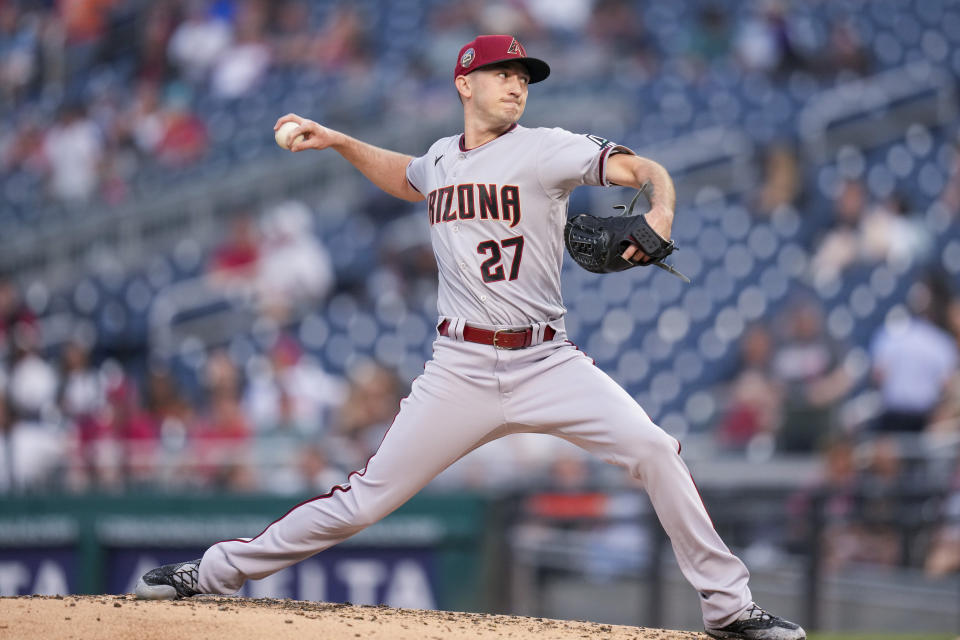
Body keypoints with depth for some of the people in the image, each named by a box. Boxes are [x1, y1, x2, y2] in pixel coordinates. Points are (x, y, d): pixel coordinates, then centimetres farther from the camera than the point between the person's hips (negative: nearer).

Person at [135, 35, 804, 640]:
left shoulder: (546, 150, -2)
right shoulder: (442, 158, 12)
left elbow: (646, 169, -13)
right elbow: (407, 177, 38)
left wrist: (660, 213, -33)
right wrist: (338, 142, 28)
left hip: (546, 361, -2)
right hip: (461, 369, 2)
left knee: (653, 449, -20)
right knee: (366, 497, -2)